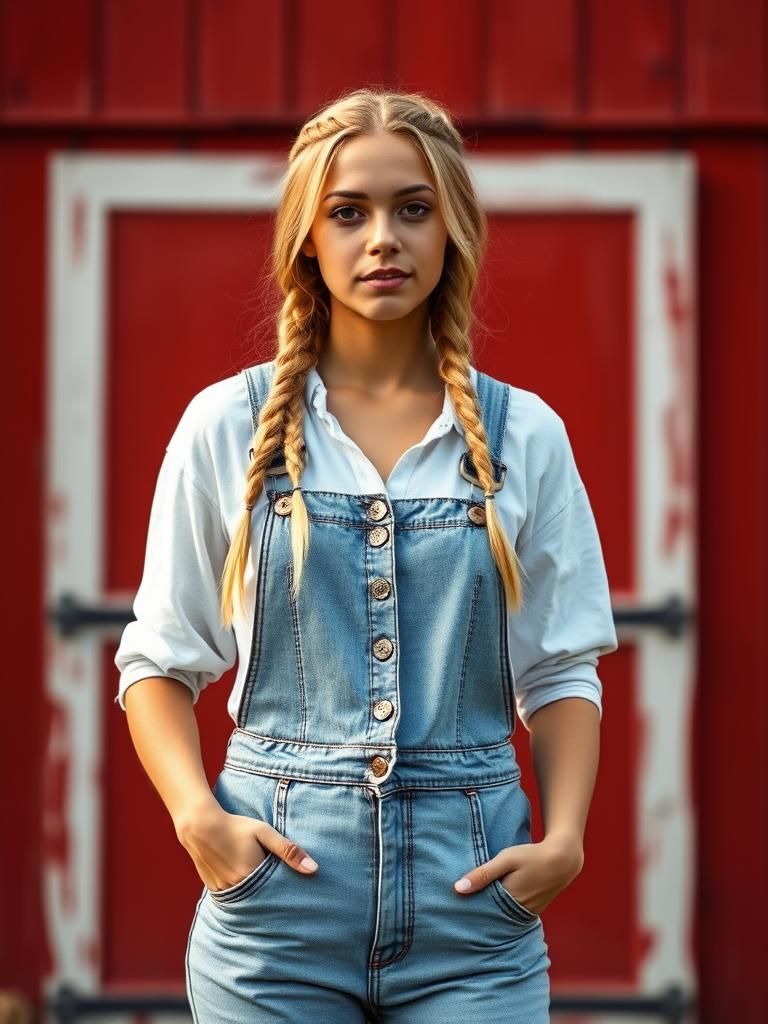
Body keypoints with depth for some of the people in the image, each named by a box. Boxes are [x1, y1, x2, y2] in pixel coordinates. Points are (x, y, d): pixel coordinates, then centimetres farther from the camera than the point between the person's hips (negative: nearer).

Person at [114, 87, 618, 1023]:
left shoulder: (524, 435, 5)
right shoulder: (228, 427, 3)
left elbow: (562, 671, 7)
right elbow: (160, 661, 6)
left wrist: (563, 839, -6)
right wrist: (198, 817, -9)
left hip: (473, 906, 1)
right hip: (275, 890, 0)